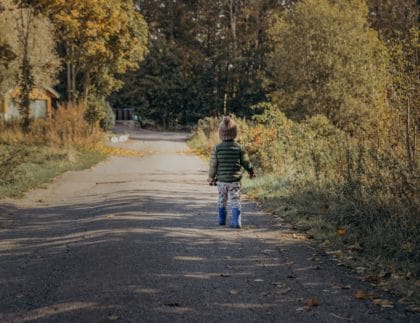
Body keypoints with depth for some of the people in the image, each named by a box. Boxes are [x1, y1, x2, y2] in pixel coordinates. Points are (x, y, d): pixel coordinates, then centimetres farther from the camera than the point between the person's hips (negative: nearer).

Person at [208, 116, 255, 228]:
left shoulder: (217, 148, -9)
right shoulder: (239, 148, -7)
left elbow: (213, 165, -6)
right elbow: (246, 162, 1)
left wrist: (211, 177, 9)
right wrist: (251, 172, 20)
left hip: (221, 180, 1)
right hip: (235, 181, -1)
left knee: (222, 200, 18)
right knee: (235, 201, 2)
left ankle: (222, 219, 27)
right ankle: (236, 221, -8)